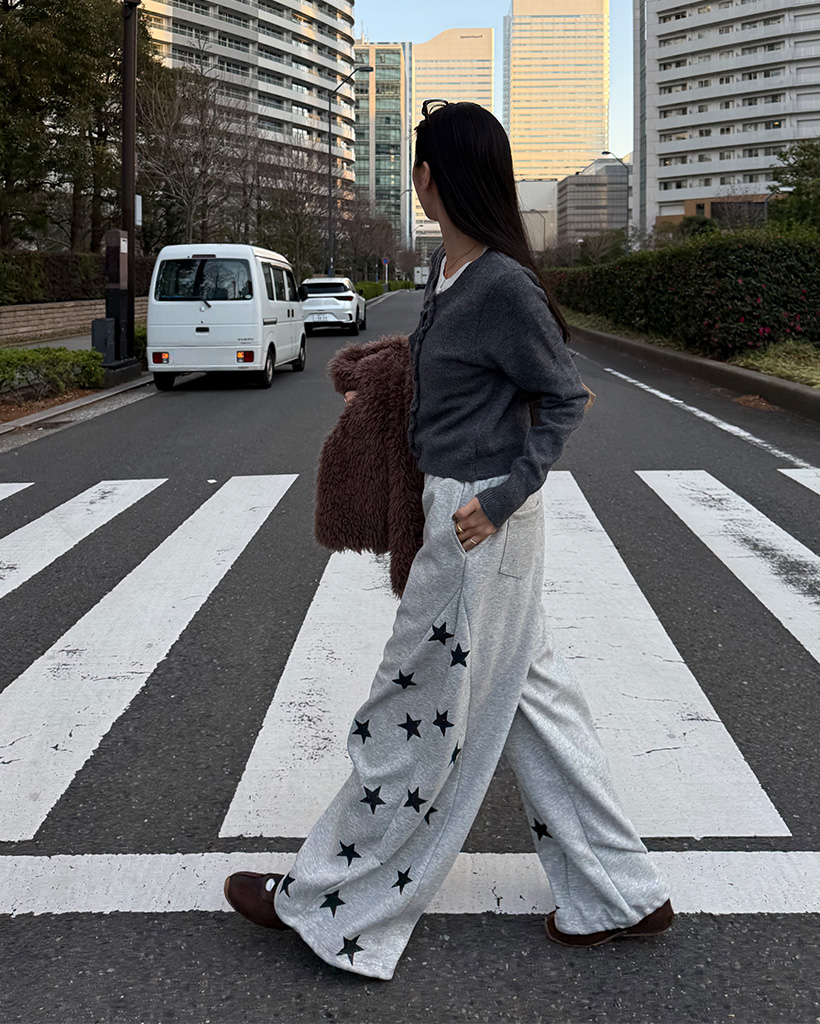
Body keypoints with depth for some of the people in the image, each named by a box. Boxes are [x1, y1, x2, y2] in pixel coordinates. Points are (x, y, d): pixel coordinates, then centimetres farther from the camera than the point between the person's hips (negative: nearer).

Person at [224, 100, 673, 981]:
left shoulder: (503, 286, -20)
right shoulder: (446, 266, 7)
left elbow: (564, 398, -13)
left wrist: (502, 499, -16)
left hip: (479, 525, -10)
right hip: (452, 505, 10)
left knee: (423, 718, 4)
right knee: (530, 698, 15)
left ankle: (333, 907, 20)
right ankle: (618, 896, 27)